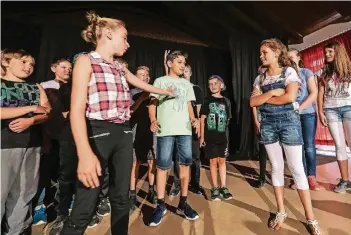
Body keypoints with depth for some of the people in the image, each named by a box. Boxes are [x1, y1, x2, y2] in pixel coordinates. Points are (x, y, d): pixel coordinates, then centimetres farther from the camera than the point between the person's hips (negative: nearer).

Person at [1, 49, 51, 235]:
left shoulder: (36, 88, 15)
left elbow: (47, 113, 5)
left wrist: (30, 121, -13)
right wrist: (32, 108, -9)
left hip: (32, 145, 3)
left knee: (24, 194, 10)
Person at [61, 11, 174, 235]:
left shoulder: (121, 68, 15)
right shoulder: (86, 61, -3)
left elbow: (144, 85, 32)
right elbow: (77, 110, -13)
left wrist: (166, 92, 44)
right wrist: (85, 154, -24)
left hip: (124, 134, 6)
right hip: (98, 134, -6)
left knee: (122, 198, 15)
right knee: (85, 207, 0)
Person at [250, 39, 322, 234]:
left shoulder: (289, 71, 1)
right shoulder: (260, 78, 11)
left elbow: (290, 97, -15)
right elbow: (253, 102, 0)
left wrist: (265, 99, -6)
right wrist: (271, 93, -12)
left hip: (288, 120, -3)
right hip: (268, 123, 4)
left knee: (297, 168, -1)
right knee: (276, 167, 8)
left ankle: (311, 218, 15)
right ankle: (281, 212, 21)